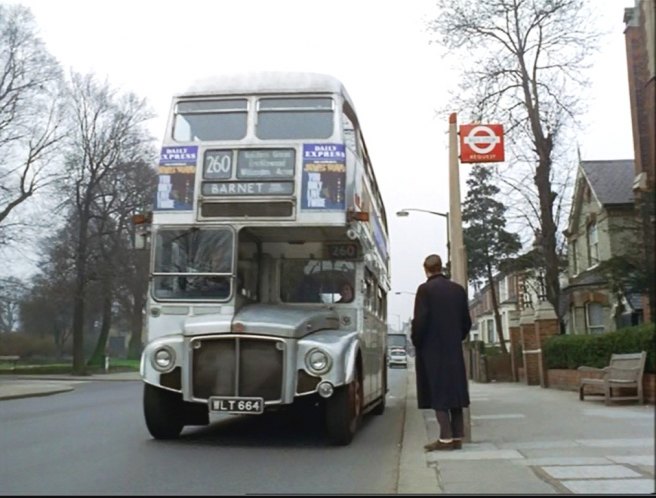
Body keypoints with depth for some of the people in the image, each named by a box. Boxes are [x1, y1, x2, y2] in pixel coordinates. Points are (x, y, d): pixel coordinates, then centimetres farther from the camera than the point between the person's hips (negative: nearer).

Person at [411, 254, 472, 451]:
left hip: (432, 349, -5)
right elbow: (467, 321, 10)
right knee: (454, 391, 9)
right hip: (454, 349, 6)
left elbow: (420, 320, -14)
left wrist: (416, 342, -1)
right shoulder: (458, 289, 9)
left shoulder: (425, 289, -9)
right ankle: (457, 437, 12)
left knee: (438, 392, -2)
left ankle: (446, 438, -4)